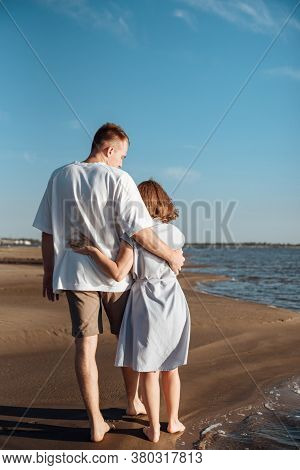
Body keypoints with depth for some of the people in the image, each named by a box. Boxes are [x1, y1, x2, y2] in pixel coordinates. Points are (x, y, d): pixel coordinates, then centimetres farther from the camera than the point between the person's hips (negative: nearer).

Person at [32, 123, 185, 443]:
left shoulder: (59, 177, 2)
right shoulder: (118, 179, -11)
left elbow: (47, 232, 5)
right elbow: (140, 233, -17)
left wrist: (49, 272, 14)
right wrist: (170, 256, -3)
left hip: (74, 274, 3)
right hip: (115, 273, -3)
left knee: (85, 344, 5)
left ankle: (96, 423, 10)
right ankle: (133, 402, 34)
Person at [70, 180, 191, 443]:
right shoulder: (176, 233, 1)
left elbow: (119, 273, -18)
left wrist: (92, 250, -13)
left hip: (146, 304, -3)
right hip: (173, 303, 4)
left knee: (149, 370, 7)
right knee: (171, 367, 17)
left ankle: (154, 429, 16)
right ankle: (173, 421, 28)